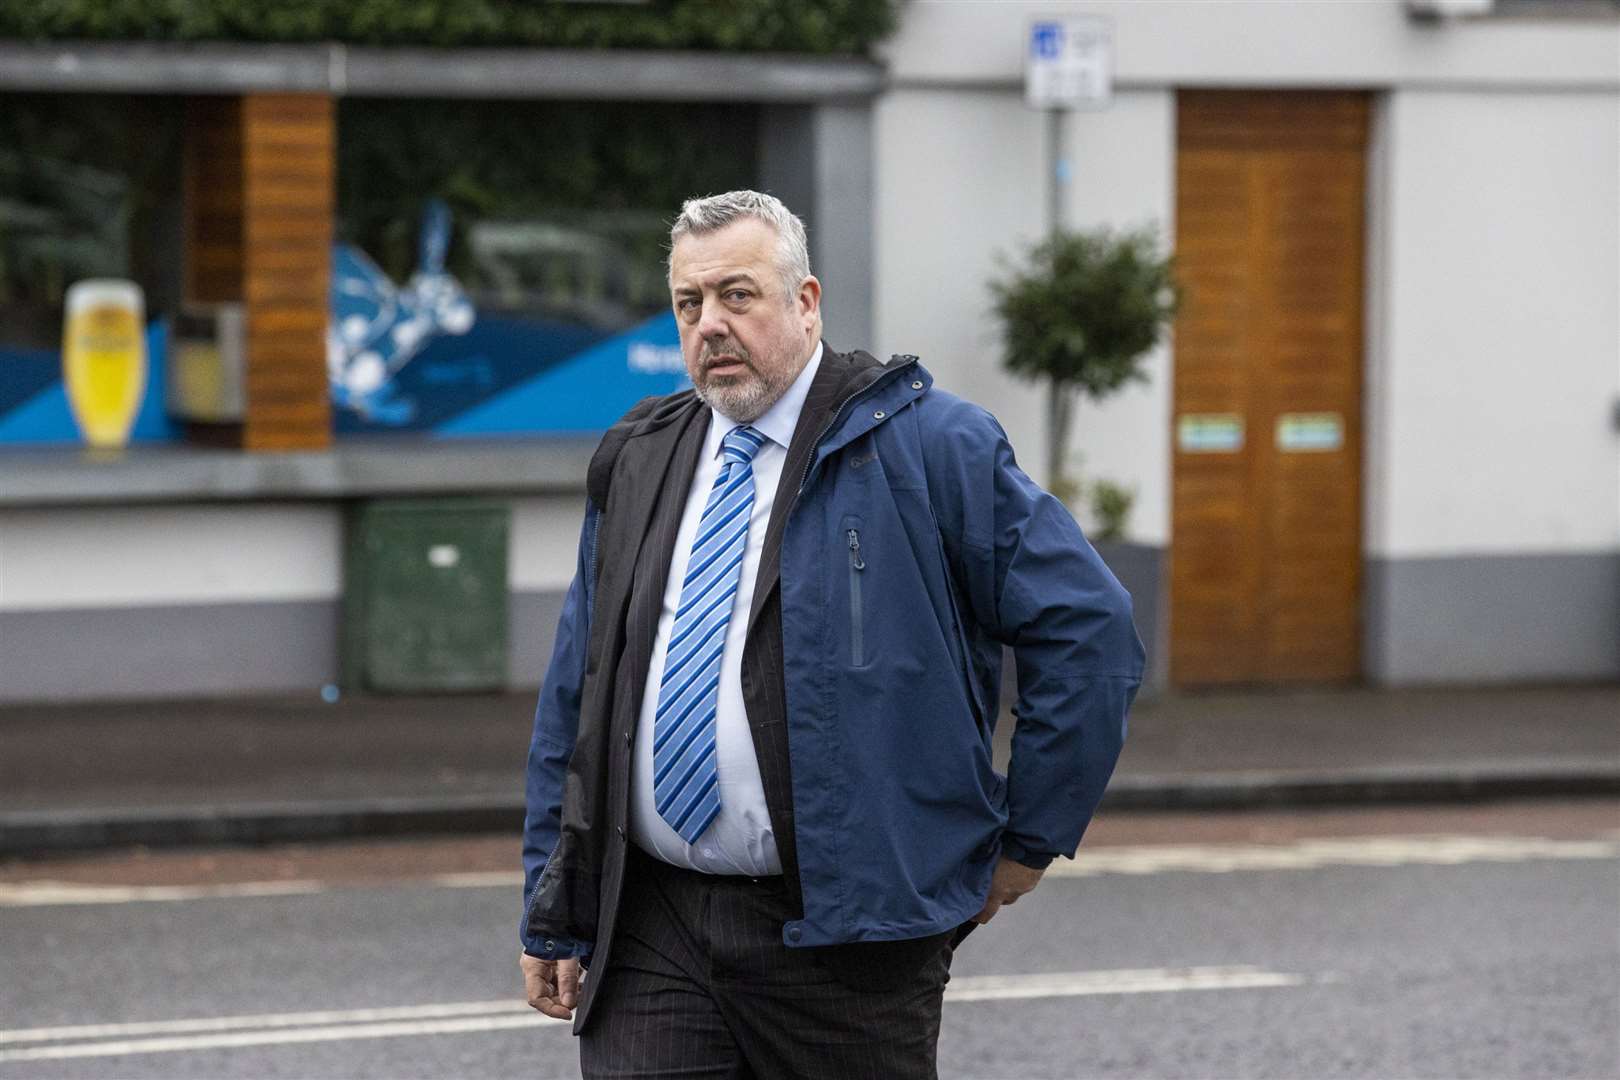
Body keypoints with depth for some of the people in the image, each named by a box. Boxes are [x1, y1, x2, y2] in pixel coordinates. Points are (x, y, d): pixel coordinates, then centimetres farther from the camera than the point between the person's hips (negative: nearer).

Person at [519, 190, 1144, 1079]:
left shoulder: (923, 444, -3)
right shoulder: (636, 465, 12)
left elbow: (1089, 631, -5)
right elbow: (573, 700, 16)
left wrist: (1026, 840, -3)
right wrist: (552, 917, 11)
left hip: (844, 935, -4)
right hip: (648, 931, 4)